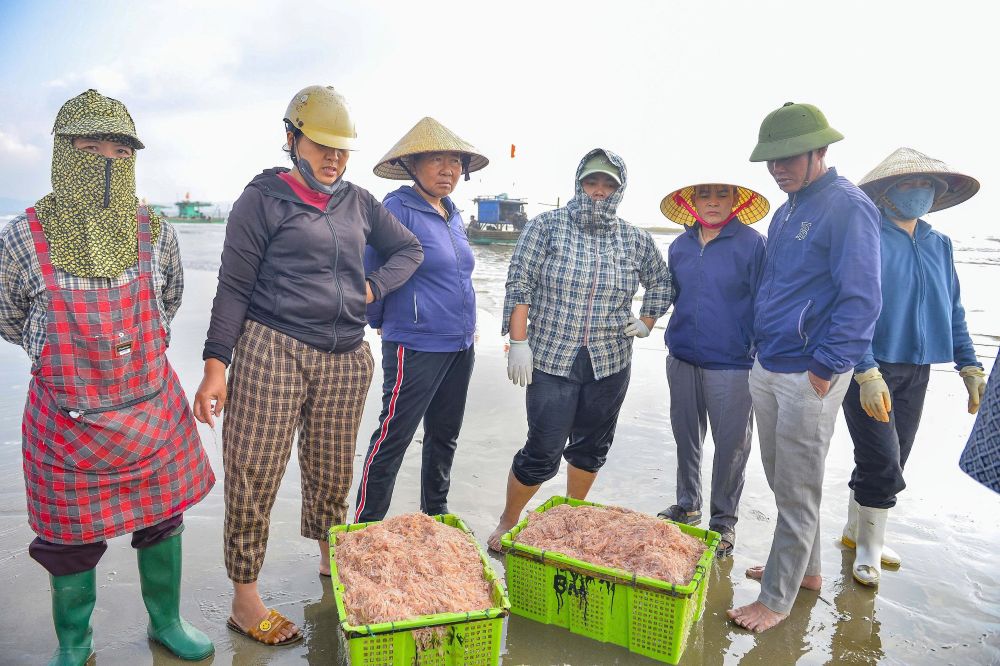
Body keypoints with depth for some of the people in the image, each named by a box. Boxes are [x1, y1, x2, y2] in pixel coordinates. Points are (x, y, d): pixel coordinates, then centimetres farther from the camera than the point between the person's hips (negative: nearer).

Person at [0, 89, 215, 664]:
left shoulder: (156, 235, -7)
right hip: (68, 420, -2)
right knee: (72, 541, 13)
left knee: (163, 520, 15)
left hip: (155, 411, 2)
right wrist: (64, 347, 11)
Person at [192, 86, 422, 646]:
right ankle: (245, 601, 16)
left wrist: (373, 289, 7)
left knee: (332, 473, 14)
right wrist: (216, 363, -9)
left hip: (345, 359, 4)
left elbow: (410, 249, 23)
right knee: (254, 476, 0)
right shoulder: (264, 199, 1)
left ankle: (331, 560, 38)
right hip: (271, 353, -4)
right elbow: (234, 286, -2)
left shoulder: (359, 203, 14)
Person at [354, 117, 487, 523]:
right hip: (416, 348, -8)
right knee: (393, 439, -1)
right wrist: (379, 322, 2)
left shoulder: (453, 215, 12)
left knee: (445, 436, 18)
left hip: (460, 346, 8)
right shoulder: (399, 208, -12)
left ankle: (435, 514, 35)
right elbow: (369, 273, -9)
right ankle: (366, 525, 14)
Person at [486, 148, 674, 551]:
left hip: (610, 366, 4)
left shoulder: (635, 240, 7)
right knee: (543, 453, -1)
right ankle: (507, 523, 21)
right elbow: (520, 285, -6)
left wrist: (647, 322, 9)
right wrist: (518, 341, -12)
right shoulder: (545, 227, -3)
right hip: (552, 361, -4)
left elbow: (662, 282, 22)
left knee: (591, 448, 15)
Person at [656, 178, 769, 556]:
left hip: (732, 363, -5)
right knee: (686, 438, 16)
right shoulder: (680, 246, 7)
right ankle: (687, 506, 35)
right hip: (683, 359, 5)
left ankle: (724, 520, 24)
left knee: (731, 445, 6)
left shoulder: (752, 244, -8)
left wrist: (760, 355, -10)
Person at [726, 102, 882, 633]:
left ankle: (777, 598, 18)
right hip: (767, 370, 8)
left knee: (796, 492, 4)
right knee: (782, 482, 19)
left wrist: (824, 369, -18)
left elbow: (861, 299, -18)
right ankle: (804, 569, 38)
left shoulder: (848, 206, -13)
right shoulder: (785, 213, 14)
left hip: (810, 376, -8)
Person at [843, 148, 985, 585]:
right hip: (870, 368, -6)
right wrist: (867, 373, -24)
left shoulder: (939, 245, 9)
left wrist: (970, 367, 8)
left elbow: (952, 310, 13)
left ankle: (855, 531, 34)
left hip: (916, 371, 6)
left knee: (888, 461, 14)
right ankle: (868, 551, 16)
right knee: (883, 463, -5)